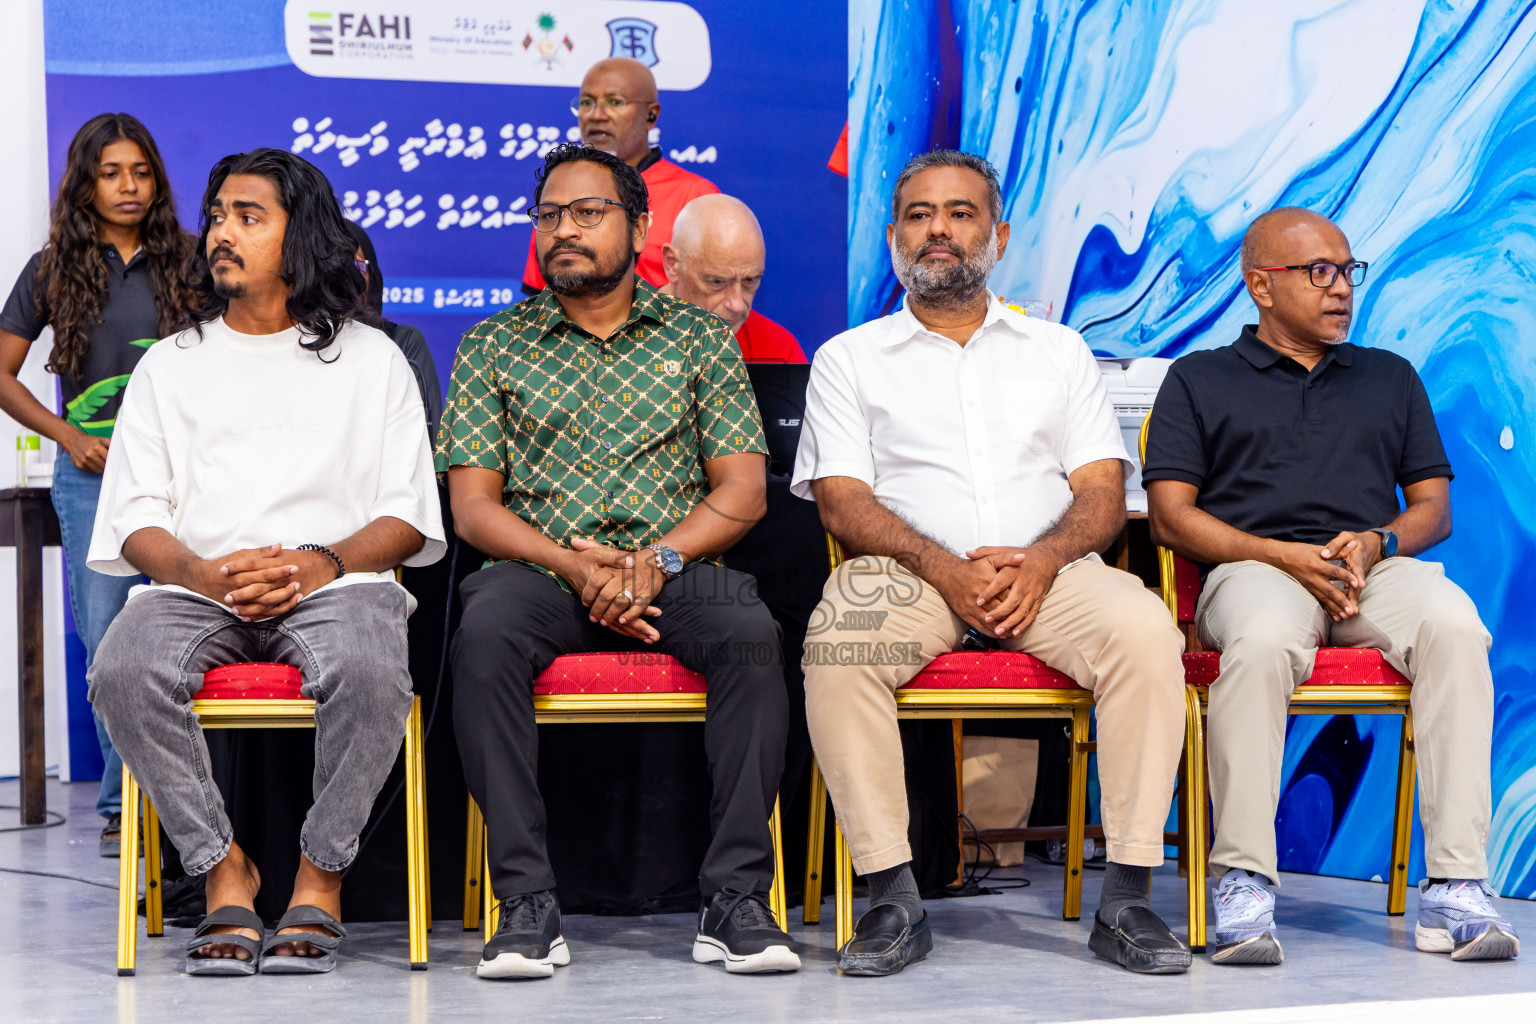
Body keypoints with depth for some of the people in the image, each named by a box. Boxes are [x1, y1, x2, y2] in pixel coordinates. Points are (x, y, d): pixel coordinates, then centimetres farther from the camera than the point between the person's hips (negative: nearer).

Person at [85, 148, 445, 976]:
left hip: (335, 583, -2)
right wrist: (207, 574, -11)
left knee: (368, 672, -37)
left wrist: (323, 562, -12)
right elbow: (134, 517, 11)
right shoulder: (170, 364, 21)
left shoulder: (370, 358, 17)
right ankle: (224, 872, -18)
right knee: (124, 669, -32)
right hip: (195, 584, 2)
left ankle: (319, 878, -19)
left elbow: (409, 518, 9)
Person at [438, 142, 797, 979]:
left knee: (749, 632, -33)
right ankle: (526, 902, -32)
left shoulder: (697, 338, 15)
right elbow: (472, 505, 6)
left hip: (670, 570, 0)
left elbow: (743, 490, 7)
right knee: (485, 630, -34)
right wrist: (570, 564, -12)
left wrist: (658, 558, -12)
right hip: (539, 571, 0)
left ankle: (735, 895, -29)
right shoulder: (492, 347, 15)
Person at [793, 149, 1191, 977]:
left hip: (1048, 571, 1)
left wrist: (1041, 561, -11)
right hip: (910, 571, -1)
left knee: (1144, 631, -31)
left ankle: (1127, 899, -28)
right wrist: (947, 569, -14)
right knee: (839, 644, -35)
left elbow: (1103, 492, 12)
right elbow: (841, 502, 4)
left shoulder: (1058, 351, 23)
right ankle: (892, 900, -29)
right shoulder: (849, 359, 17)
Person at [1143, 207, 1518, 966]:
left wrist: (1378, 542, -4)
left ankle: (1454, 888, -36)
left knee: (1454, 626, -34)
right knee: (1263, 639, -40)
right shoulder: (1199, 381, 18)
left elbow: (1434, 503, 21)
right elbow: (1170, 513, 7)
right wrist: (1282, 555, -9)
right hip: (1254, 565, -2)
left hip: (1379, 565, 3)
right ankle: (1244, 886, -36)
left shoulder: (1390, 378, 29)